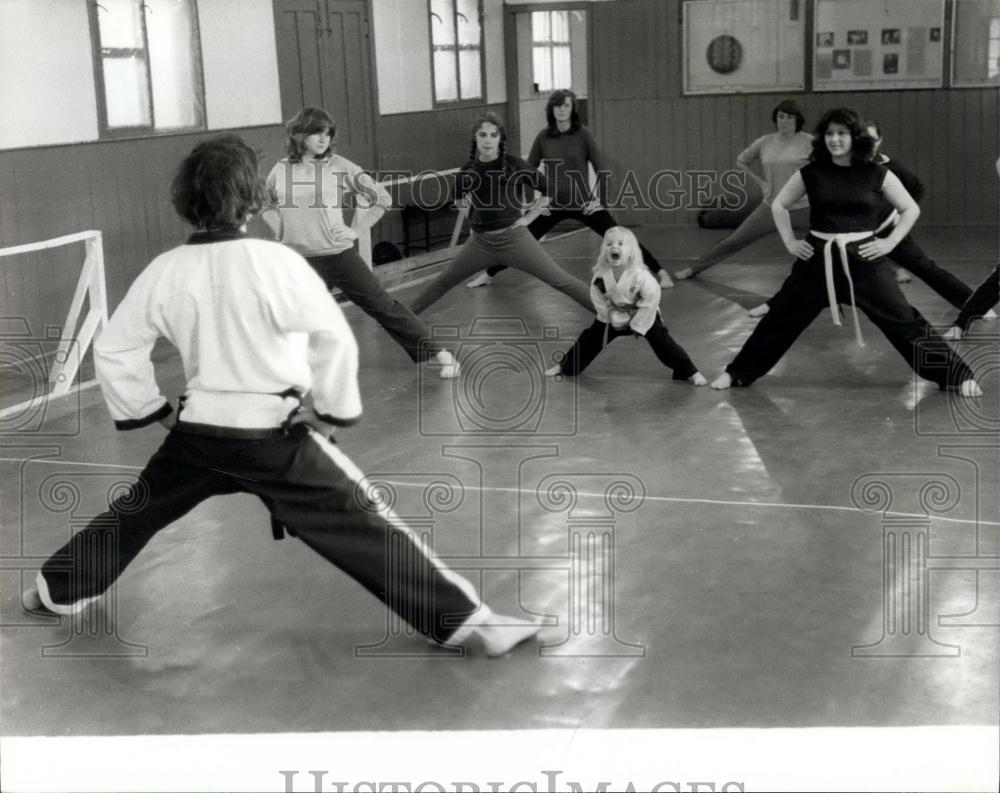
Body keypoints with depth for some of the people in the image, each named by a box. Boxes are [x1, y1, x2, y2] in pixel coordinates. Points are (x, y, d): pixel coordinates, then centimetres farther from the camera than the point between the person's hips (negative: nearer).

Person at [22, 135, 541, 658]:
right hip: (272, 434, -5)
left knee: (137, 510, 27)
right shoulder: (275, 262, -17)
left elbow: (113, 349, 7)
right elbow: (335, 340, -20)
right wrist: (332, 410, -5)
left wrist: (153, 411, 18)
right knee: (362, 527, -4)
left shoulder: (165, 271, -2)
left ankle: (56, 589, 46)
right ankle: (467, 621, -3)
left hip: (198, 429, 5)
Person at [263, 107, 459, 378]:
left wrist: (356, 229, -3)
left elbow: (381, 197, 2)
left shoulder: (340, 167, -5)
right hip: (297, 262, 2)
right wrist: (281, 229, 7)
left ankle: (437, 353, 5)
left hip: (338, 255, -2)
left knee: (381, 304, 0)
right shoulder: (281, 170, 2)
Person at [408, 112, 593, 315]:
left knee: (561, 281, -5)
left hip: (514, 238, -3)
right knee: (443, 282, 15)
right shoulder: (468, 170, 0)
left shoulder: (513, 164, -10)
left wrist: (530, 217, -4)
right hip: (480, 241, 3)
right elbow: (459, 199, 22)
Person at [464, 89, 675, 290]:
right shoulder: (543, 137, -1)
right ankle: (487, 275, 23)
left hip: (583, 203, -2)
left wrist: (602, 200, -10)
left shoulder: (583, 134, -7)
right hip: (552, 204, 2)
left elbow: (601, 168, -6)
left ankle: (660, 272, -4)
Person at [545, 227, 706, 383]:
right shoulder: (601, 275, -24)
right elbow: (597, 297, -9)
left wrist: (637, 324, -18)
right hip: (614, 314, 3)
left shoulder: (640, 275, -35)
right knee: (590, 339, 5)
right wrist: (613, 317, -11)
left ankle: (690, 372, 5)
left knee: (662, 342, -7)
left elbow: (652, 299, -24)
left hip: (643, 314, -3)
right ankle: (565, 366, 23)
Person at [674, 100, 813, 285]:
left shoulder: (808, 142, -8)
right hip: (771, 207, 2)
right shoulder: (764, 143, 1)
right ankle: (694, 269, 18)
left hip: (804, 209, -2)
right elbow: (741, 161, 17)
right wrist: (760, 181, 7)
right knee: (734, 241, 5)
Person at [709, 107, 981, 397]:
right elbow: (779, 205, 14)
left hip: (864, 260, -1)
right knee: (781, 317, 8)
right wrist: (790, 242, 7)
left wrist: (889, 242, -2)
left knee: (902, 320, -3)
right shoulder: (811, 173, 0)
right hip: (818, 260, 2)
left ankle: (958, 375, 6)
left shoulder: (876, 174, -3)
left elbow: (911, 209, 7)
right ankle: (737, 373, 23)